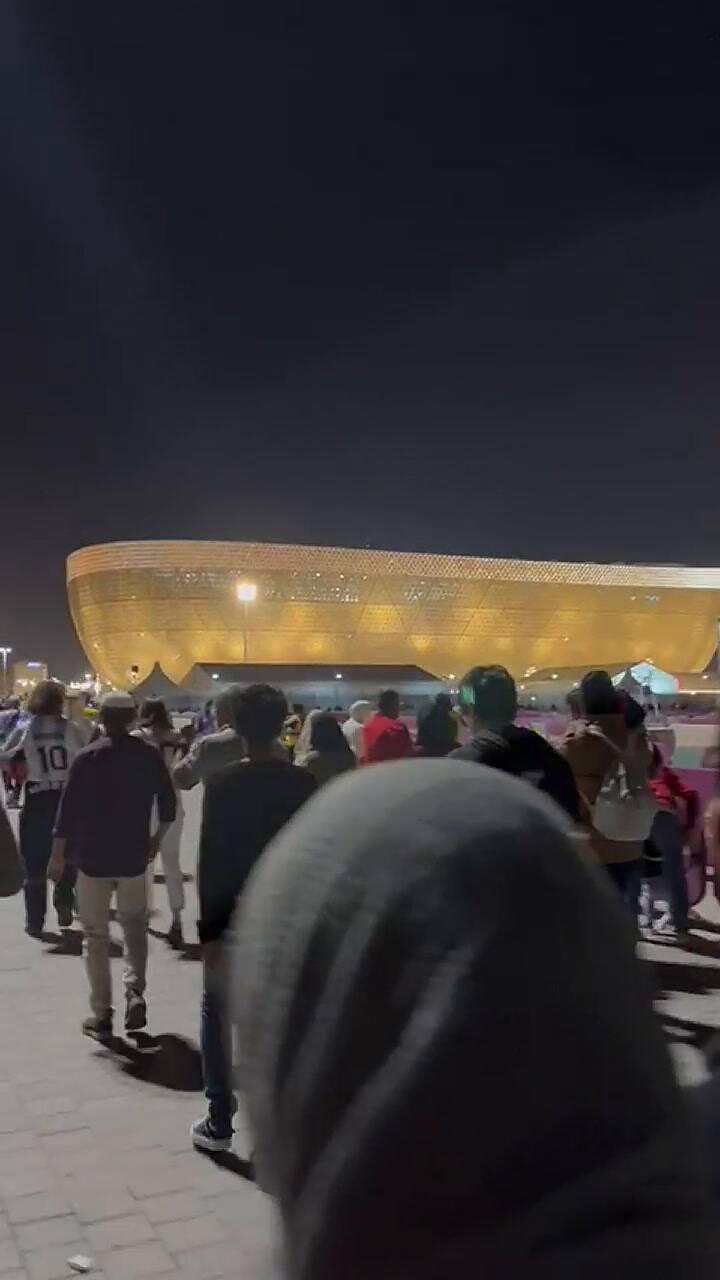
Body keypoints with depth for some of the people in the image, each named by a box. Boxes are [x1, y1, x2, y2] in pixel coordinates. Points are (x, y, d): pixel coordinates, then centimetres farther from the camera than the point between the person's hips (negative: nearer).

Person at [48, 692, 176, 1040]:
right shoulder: (149, 755, -3)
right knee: (135, 926, 20)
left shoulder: (88, 757, -10)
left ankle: (101, 1015, 11)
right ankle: (135, 992, 2)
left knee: (96, 936, 9)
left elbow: (68, 809, -11)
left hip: (93, 858, -2)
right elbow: (168, 802, 3)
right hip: (133, 857, 2)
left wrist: (58, 857, -3)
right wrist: (157, 838, 19)